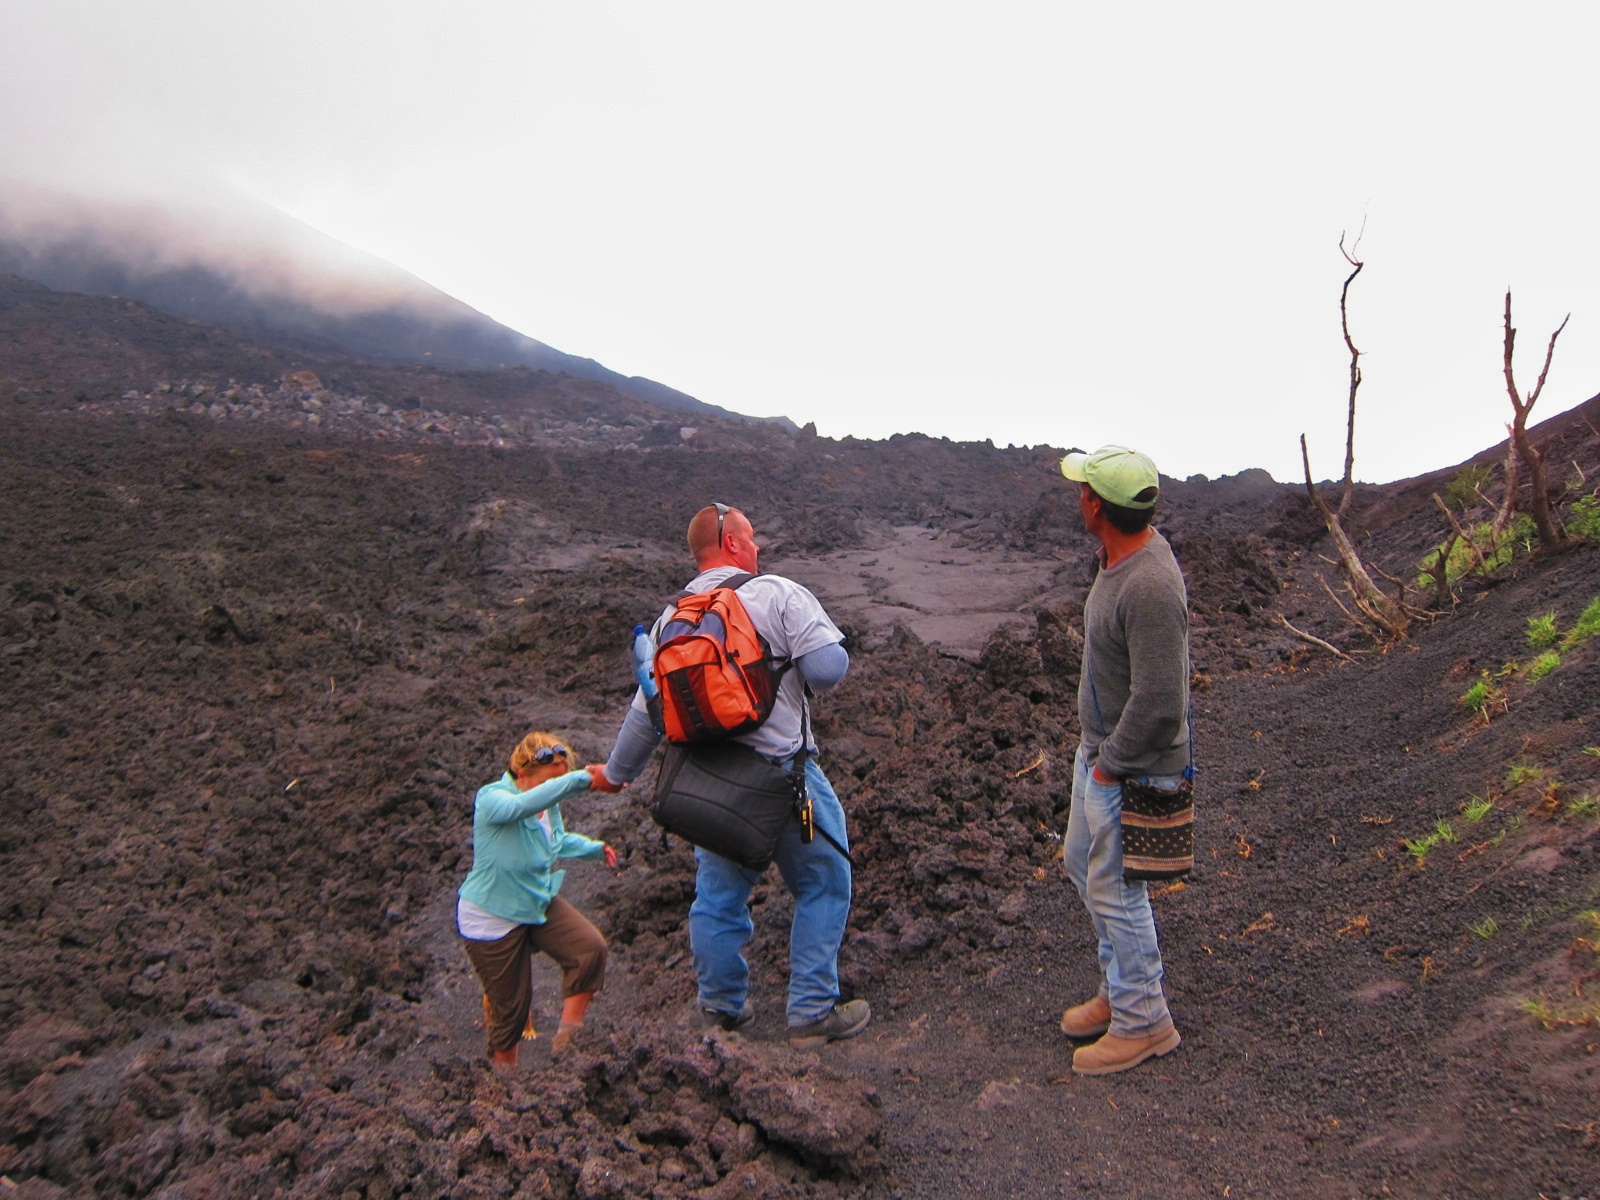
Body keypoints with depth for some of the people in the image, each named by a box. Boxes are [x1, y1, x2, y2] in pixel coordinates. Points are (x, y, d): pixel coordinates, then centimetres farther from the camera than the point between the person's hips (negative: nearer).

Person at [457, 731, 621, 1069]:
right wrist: (585, 779, -61)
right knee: (510, 1002, 8)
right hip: (493, 920, -6)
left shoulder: (549, 805, -4)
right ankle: (504, 1068, 35)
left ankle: (567, 1035, 1)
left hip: (539, 902, 6)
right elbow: (522, 805, -52)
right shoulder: (491, 799, -26)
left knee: (591, 948, -16)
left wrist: (595, 848, 4)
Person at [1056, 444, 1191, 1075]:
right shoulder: (1118, 556, 2)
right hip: (1098, 747, 10)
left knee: (1115, 890, 4)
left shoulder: (1151, 587, -30)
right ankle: (1120, 990, 39)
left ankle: (1143, 1022, 24)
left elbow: (1157, 700, -29)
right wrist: (1093, 745, 15)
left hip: (1132, 766, -10)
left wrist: (1111, 762, -16)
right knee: (1084, 865, 22)